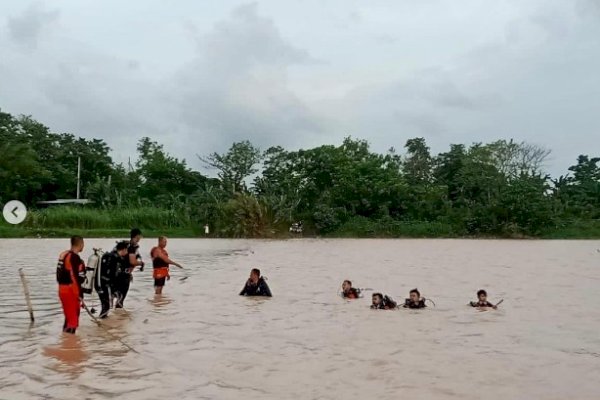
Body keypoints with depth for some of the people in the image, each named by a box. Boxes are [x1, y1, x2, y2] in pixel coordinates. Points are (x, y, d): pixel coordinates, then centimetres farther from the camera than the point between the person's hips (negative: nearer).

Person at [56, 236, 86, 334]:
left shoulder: (63, 255, 9)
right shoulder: (75, 259, -20)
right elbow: (76, 279, -21)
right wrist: (80, 296, -17)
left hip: (62, 290, 10)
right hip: (71, 292, -10)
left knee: (69, 317, 22)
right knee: (73, 319, -4)